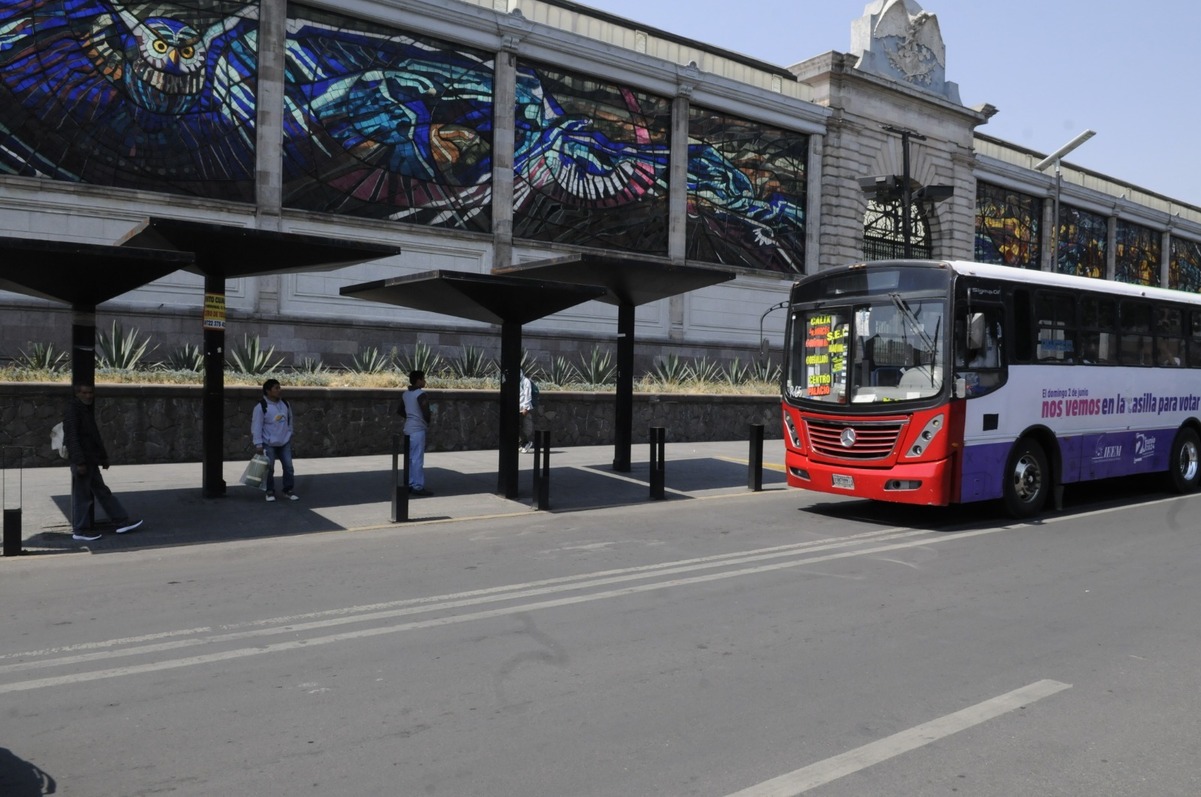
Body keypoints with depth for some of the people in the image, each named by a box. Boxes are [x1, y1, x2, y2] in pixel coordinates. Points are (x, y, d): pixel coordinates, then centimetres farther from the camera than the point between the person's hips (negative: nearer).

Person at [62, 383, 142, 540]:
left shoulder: (88, 410, 15)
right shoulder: (72, 411, -13)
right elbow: (72, 438, -19)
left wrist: (103, 456, 22)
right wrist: (79, 462, -24)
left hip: (91, 460, 9)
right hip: (82, 461, -9)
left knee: (102, 492, 12)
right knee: (82, 495, -1)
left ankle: (122, 521, 15)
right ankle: (80, 530, 8)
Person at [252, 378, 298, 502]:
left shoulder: (285, 403, 4)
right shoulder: (261, 406, -14)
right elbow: (256, 426, -14)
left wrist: (289, 435, 15)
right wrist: (258, 444, -16)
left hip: (285, 442, 5)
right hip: (269, 444, -5)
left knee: (288, 466, 3)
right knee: (269, 469, 1)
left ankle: (289, 490, 14)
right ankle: (270, 491, 16)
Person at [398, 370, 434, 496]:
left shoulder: (405, 394, 11)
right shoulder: (422, 394, -14)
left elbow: (400, 411, 17)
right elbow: (426, 412, -19)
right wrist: (428, 423, 0)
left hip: (408, 428, 8)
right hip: (418, 429, -8)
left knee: (410, 458, 13)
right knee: (418, 459, -5)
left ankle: (410, 484, 18)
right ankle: (418, 487, -3)